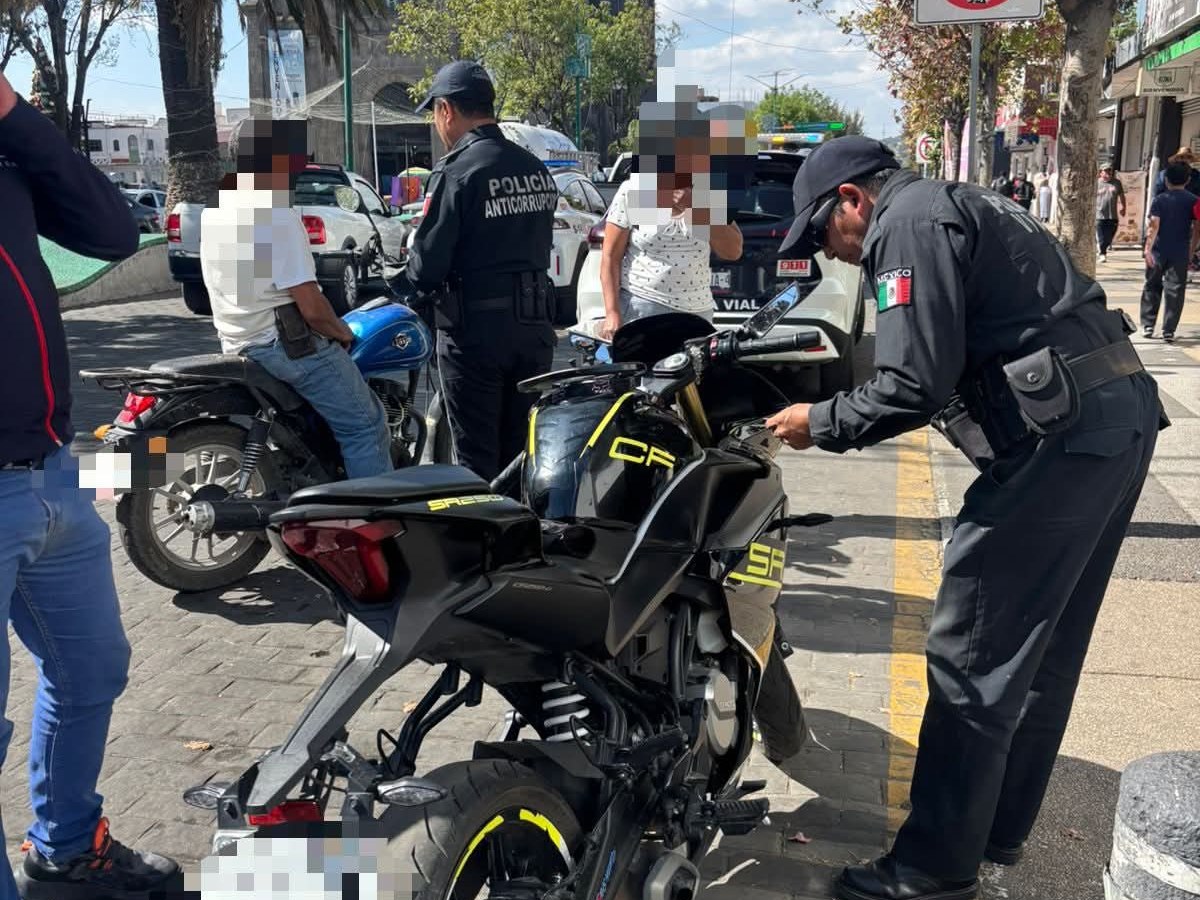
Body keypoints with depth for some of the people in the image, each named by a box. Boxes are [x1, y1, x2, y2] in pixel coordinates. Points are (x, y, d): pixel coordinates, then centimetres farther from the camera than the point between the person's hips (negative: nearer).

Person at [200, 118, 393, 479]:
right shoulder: (278, 216, -19)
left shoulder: (215, 209, 8)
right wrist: (342, 332, -4)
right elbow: (311, 307, -22)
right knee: (365, 424, -5)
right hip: (292, 344, -10)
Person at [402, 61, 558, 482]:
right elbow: (540, 245, 10)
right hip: (534, 324, 7)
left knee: (477, 459, 3)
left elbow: (426, 266, -15)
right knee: (524, 451, 16)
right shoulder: (537, 169, 7)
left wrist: (415, 275, 5)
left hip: (475, 329, -7)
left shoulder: (455, 172, -15)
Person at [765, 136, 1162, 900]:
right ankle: (999, 826, 32)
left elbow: (915, 385, -17)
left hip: (1060, 435, -11)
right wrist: (848, 407, 17)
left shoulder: (909, 224, -7)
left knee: (973, 657, -3)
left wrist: (822, 423, -3)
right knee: (1044, 647, 18)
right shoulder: (954, 208, 24)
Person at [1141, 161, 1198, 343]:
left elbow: (1154, 225, -13)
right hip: (1181, 254, 0)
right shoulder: (1193, 201, 0)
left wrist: (1148, 248, -16)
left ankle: (1148, 325, 15)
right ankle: (1169, 330, 1)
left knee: (1152, 287, 14)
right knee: (1175, 291, 4)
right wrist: (1191, 250, 11)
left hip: (1158, 252, 0)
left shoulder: (1160, 200, -4)